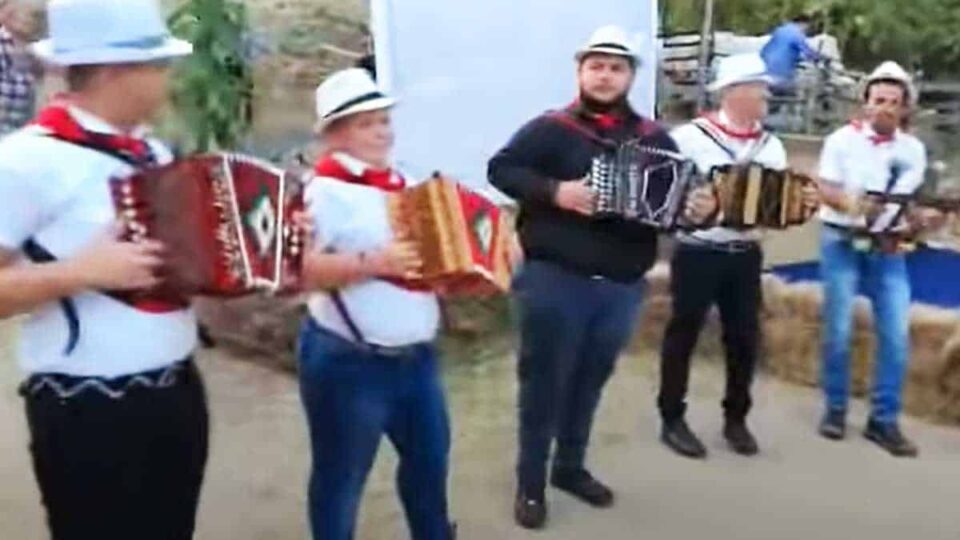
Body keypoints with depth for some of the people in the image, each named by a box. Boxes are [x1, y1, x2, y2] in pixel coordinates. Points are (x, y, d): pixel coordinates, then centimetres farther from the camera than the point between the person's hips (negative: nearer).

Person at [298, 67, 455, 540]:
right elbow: (295, 271, -25)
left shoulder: (403, 185, 11)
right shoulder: (324, 191, -14)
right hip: (348, 362, -8)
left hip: (416, 356, 8)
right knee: (342, 477, 9)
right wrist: (370, 263, -29)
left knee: (430, 457, 23)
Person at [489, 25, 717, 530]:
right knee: (544, 382, 5)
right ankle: (530, 484, 17)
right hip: (555, 280, -4)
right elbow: (501, 168, -10)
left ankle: (571, 467, 35)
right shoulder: (551, 128, -4)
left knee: (590, 381, 17)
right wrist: (554, 190, -23)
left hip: (622, 287, 4)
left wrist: (703, 207, -10)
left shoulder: (654, 139, 9)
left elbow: (682, 190, 13)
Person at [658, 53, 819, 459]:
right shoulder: (690, 136, -9)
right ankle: (672, 419, 16)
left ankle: (736, 418, 24)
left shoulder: (771, 146, 8)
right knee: (683, 334, 4)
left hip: (746, 254, 5)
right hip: (696, 252, -5)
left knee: (744, 337, 8)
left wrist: (803, 202, -7)